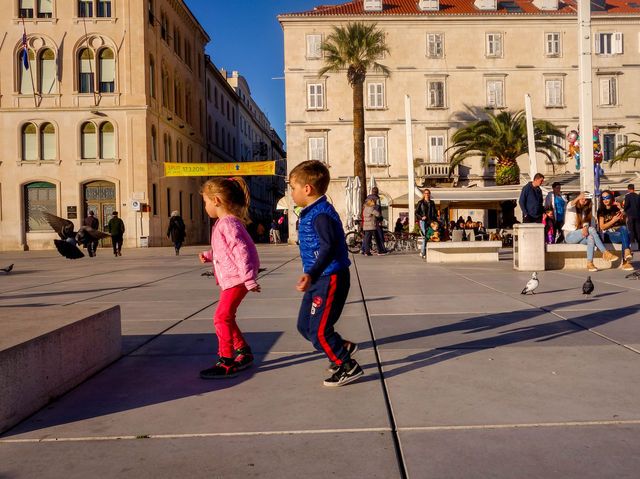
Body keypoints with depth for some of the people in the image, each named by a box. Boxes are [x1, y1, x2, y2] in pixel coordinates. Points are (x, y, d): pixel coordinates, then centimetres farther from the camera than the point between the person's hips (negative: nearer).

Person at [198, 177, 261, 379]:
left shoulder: (227, 223, -19)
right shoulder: (225, 222, 14)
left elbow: (241, 251, -26)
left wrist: (249, 280, -28)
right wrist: (208, 255, 18)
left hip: (235, 279, -11)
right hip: (229, 279, 11)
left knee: (222, 317, -11)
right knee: (226, 317, 17)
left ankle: (226, 363, -6)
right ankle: (244, 353, 30)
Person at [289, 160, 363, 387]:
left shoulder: (322, 214, -20)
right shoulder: (312, 213, 13)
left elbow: (329, 248, -31)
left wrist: (311, 275, -44)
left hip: (330, 280, -10)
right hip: (318, 280, 10)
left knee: (318, 331, -4)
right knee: (305, 326, 15)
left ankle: (348, 367, 12)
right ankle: (343, 347, 31)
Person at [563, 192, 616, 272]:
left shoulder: (584, 211, 17)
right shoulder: (572, 208, 1)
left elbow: (586, 221, -2)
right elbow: (570, 204, -26)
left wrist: (585, 227, -26)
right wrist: (578, 197, -46)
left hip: (580, 236, 5)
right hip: (569, 236, -5)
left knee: (590, 237, -30)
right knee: (591, 229, -25)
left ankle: (589, 264, -38)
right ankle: (605, 252, -23)